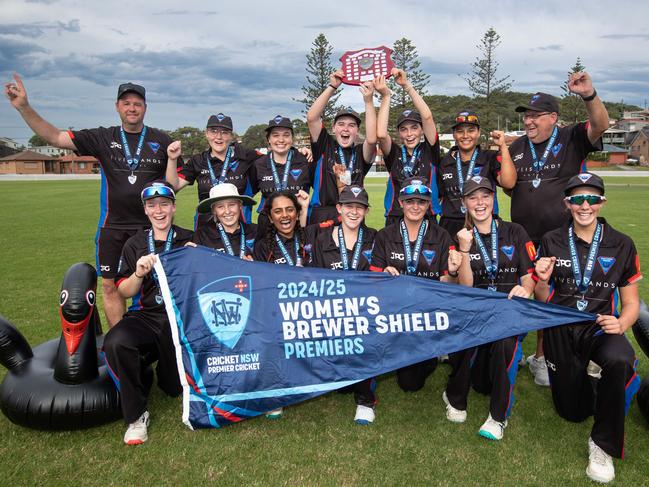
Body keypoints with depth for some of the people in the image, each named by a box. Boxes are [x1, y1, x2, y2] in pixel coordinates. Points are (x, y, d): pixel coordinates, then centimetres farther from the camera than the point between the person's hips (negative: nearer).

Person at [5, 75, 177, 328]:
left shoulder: (161, 141, 3)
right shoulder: (103, 138, 4)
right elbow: (55, 137, 0)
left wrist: (173, 158, -11)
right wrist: (24, 107, -9)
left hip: (150, 227, -1)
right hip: (112, 226, 2)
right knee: (110, 286, 6)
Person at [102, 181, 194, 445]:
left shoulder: (190, 240, 8)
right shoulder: (135, 244, 12)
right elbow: (124, 292, 8)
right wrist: (139, 273, -12)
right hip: (146, 316, 1)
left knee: (176, 387, -6)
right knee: (115, 342, -31)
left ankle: (164, 363, 31)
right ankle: (136, 415, -12)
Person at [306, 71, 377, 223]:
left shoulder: (360, 154, 8)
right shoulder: (325, 146, 8)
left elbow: (371, 139, -12)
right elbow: (312, 118, -4)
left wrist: (368, 101, -14)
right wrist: (332, 87, -7)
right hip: (321, 217, -1)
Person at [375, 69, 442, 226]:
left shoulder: (429, 151, 6)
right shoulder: (394, 154, 8)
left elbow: (427, 116, -7)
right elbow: (381, 134, -12)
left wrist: (407, 85, -8)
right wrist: (385, 96, -9)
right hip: (395, 220, 1)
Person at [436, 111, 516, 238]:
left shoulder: (491, 158, 2)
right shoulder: (445, 162, 9)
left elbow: (508, 183, -15)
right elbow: (438, 196, 17)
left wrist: (503, 147, -14)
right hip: (451, 227, 2)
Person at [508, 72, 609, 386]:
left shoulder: (571, 139, -2)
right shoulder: (517, 148, 9)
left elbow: (601, 125, -20)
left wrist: (589, 95, -35)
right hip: (522, 238, 3)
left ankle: (541, 358, 23)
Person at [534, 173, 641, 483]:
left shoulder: (621, 245, 0)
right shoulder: (552, 241, 0)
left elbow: (631, 301, 4)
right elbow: (543, 300, 5)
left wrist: (621, 324, -18)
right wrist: (542, 281, -17)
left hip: (601, 326, -1)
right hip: (561, 329, 1)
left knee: (620, 361, -37)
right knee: (571, 410, 8)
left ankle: (603, 444, -14)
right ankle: (583, 377, 46)